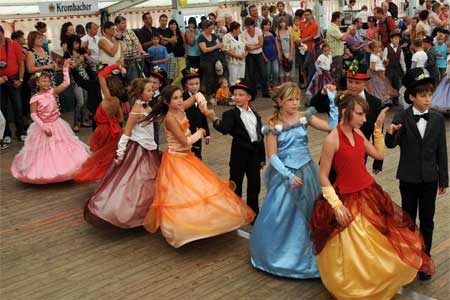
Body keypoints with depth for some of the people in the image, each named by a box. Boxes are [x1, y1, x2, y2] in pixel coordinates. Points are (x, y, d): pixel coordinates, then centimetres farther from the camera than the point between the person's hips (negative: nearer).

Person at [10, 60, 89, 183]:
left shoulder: (52, 92, -3)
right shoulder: (35, 98, -13)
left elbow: (66, 83, -6)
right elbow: (33, 114, -14)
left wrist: (65, 68, -10)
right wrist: (43, 127, -20)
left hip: (57, 125, 4)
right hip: (43, 127, -4)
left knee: (62, 147, 10)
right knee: (45, 151, 5)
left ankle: (62, 170, 23)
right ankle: (45, 174, 18)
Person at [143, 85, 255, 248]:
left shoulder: (180, 108, -1)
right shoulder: (170, 118, -22)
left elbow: (197, 94, 11)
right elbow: (186, 141, -23)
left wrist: (202, 102, -11)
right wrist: (200, 132, -6)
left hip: (187, 156, 9)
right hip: (176, 160, -9)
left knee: (197, 187, 13)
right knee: (180, 192, -5)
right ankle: (181, 229, 6)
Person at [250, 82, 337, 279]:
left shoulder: (305, 117, -1)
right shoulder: (273, 125, -7)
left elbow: (332, 126, -8)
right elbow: (272, 155, -11)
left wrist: (332, 101, -11)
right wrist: (289, 175, -22)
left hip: (306, 172, 3)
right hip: (284, 174, -3)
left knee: (307, 215, 11)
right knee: (277, 217, -1)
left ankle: (305, 256, 30)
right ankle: (276, 254, 23)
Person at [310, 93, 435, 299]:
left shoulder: (358, 133, 1)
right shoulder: (332, 140, -19)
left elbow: (379, 154, 11)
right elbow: (323, 177, -15)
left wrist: (378, 127, 4)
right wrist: (336, 205, -18)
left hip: (369, 193, 7)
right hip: (347, 199, -7)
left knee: (384, 241, 16)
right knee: (352, 253, 4)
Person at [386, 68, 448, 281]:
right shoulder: (401, 118, -9)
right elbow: (391, 145, -21)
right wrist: (390, 133, -44)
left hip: (430, 178, 2)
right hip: (408, 177, -1)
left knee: (427, 220, 10)